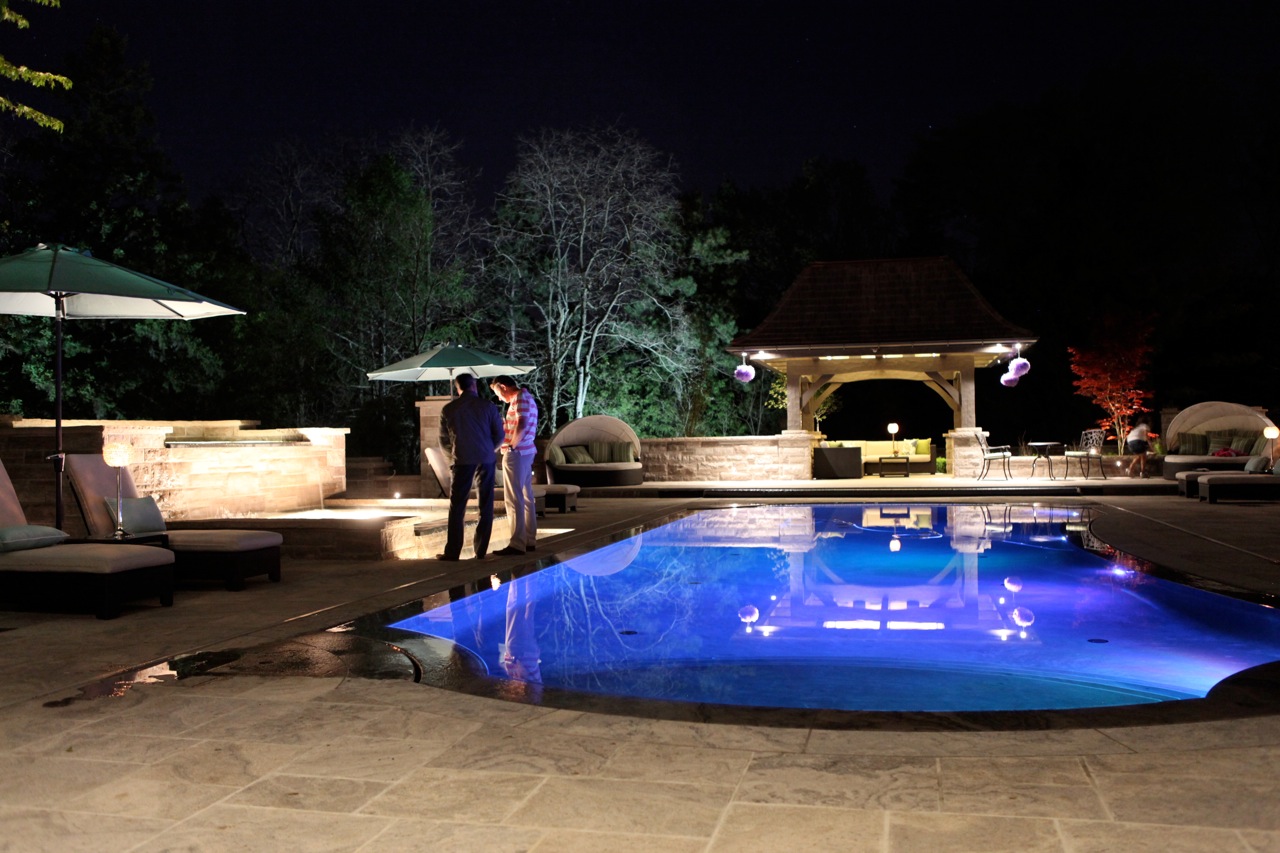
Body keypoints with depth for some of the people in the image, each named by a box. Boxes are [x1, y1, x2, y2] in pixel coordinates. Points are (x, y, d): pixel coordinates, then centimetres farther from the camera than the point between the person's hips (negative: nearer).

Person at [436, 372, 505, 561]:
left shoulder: (448, 409, 3)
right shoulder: (487, 406, 2)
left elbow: (443, 440, 8)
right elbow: (499, 435, 4)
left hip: (462, 461, -1)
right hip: (486, 459, 1)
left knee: (457, 506, 3)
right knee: (485, 506, 7)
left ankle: (452, 552, -1)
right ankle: (480, 551, 7)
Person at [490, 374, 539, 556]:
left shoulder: (520, 398, -14)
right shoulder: (526, 397, 17)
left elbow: (521, 426, -25)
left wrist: (511, 446, -16)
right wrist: (502, 422, 18)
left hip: (516, 453, -11)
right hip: (526, 452, 11)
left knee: (513, 499, -9)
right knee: (526, 497, 11)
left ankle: (517, 544, -10)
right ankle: (530, 540, 15)